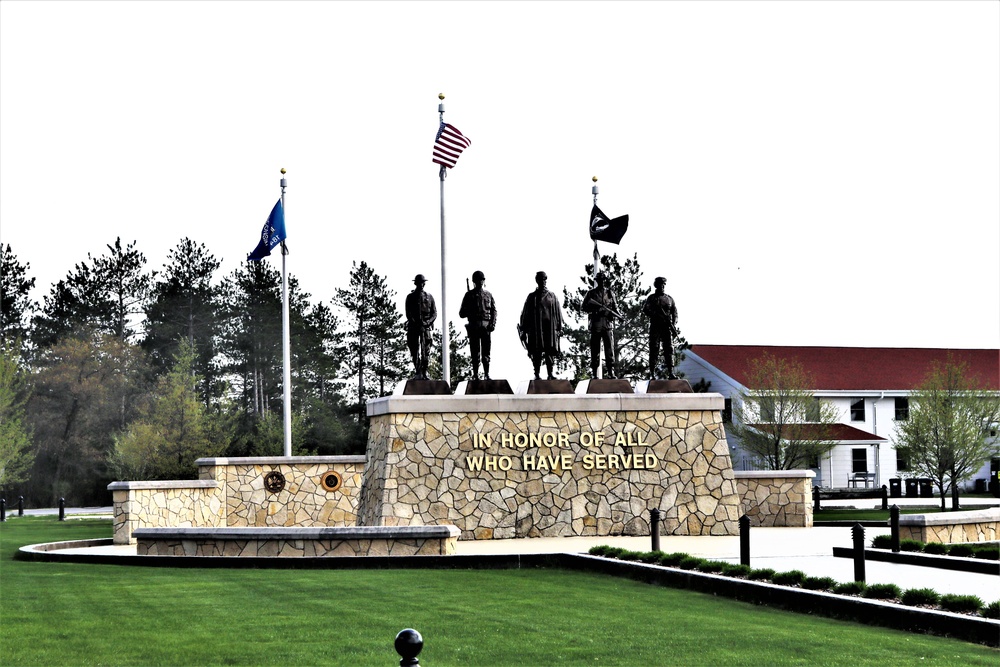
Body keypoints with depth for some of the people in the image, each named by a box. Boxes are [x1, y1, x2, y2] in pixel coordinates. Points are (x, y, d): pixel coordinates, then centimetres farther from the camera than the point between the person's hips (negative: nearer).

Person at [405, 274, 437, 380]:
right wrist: (416, 323, -15)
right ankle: (418, 372, 2)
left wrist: (428, 322, -11)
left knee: (426, 351, -5)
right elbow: (408, 314, -1)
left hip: (426, 327, 1)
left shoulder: (429, 297, 11)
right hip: (413, 327, 0)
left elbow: (434, 313, 8)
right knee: (414, 351, -3)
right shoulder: (410, 297, 7)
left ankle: (424, 372, 1)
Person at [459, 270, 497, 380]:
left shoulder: (488, 295, 14)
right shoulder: (469, 295, 8)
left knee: (486, 353, 1)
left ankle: (487, 374, 4)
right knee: (475, 353, -2)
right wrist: (470, 312, -12)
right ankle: (475, 375, 1)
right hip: (474, 327, -1)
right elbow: (462, 313, 8)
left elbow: (494, 311, 12)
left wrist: (493, 324, -3)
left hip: (486, 326, 1)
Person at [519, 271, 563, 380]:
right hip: (536, 328, -1)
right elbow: (525, 314, 7)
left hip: (550, 327, 1)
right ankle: (537, 375, 1)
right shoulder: (532, 297, 8)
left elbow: (558, 313, 11)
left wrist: (559, 328, 4)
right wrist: (524, 330, 3)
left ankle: (550, 374, -1)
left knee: (550, 352, -3)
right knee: (537, 352, -2)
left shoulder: (552, 296, 12)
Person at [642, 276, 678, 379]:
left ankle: (670, 373, -6)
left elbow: (674, 312, 12)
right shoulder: (651, 298, 7)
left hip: (667, 328, 3)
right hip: (655, 327, -3)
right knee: (654, 350, -5)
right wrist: (655, 315, -19)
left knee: (669, 349, -4)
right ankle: (652, 374, -4)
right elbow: (645, 309, -6)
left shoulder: (669, 299, 15)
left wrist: (674, 324, -4)